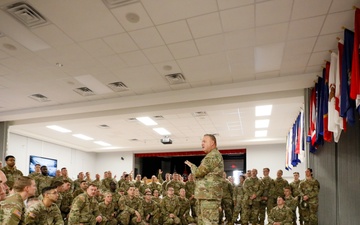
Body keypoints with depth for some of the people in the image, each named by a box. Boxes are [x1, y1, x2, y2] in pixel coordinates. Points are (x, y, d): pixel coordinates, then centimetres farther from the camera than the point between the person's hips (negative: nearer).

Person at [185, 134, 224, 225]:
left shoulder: (213, 156, -13)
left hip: (209, 195, -11)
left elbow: (198, 172, -16)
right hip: (206, 195, 11)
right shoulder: (211, 156, 22)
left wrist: (192, 166, 3)